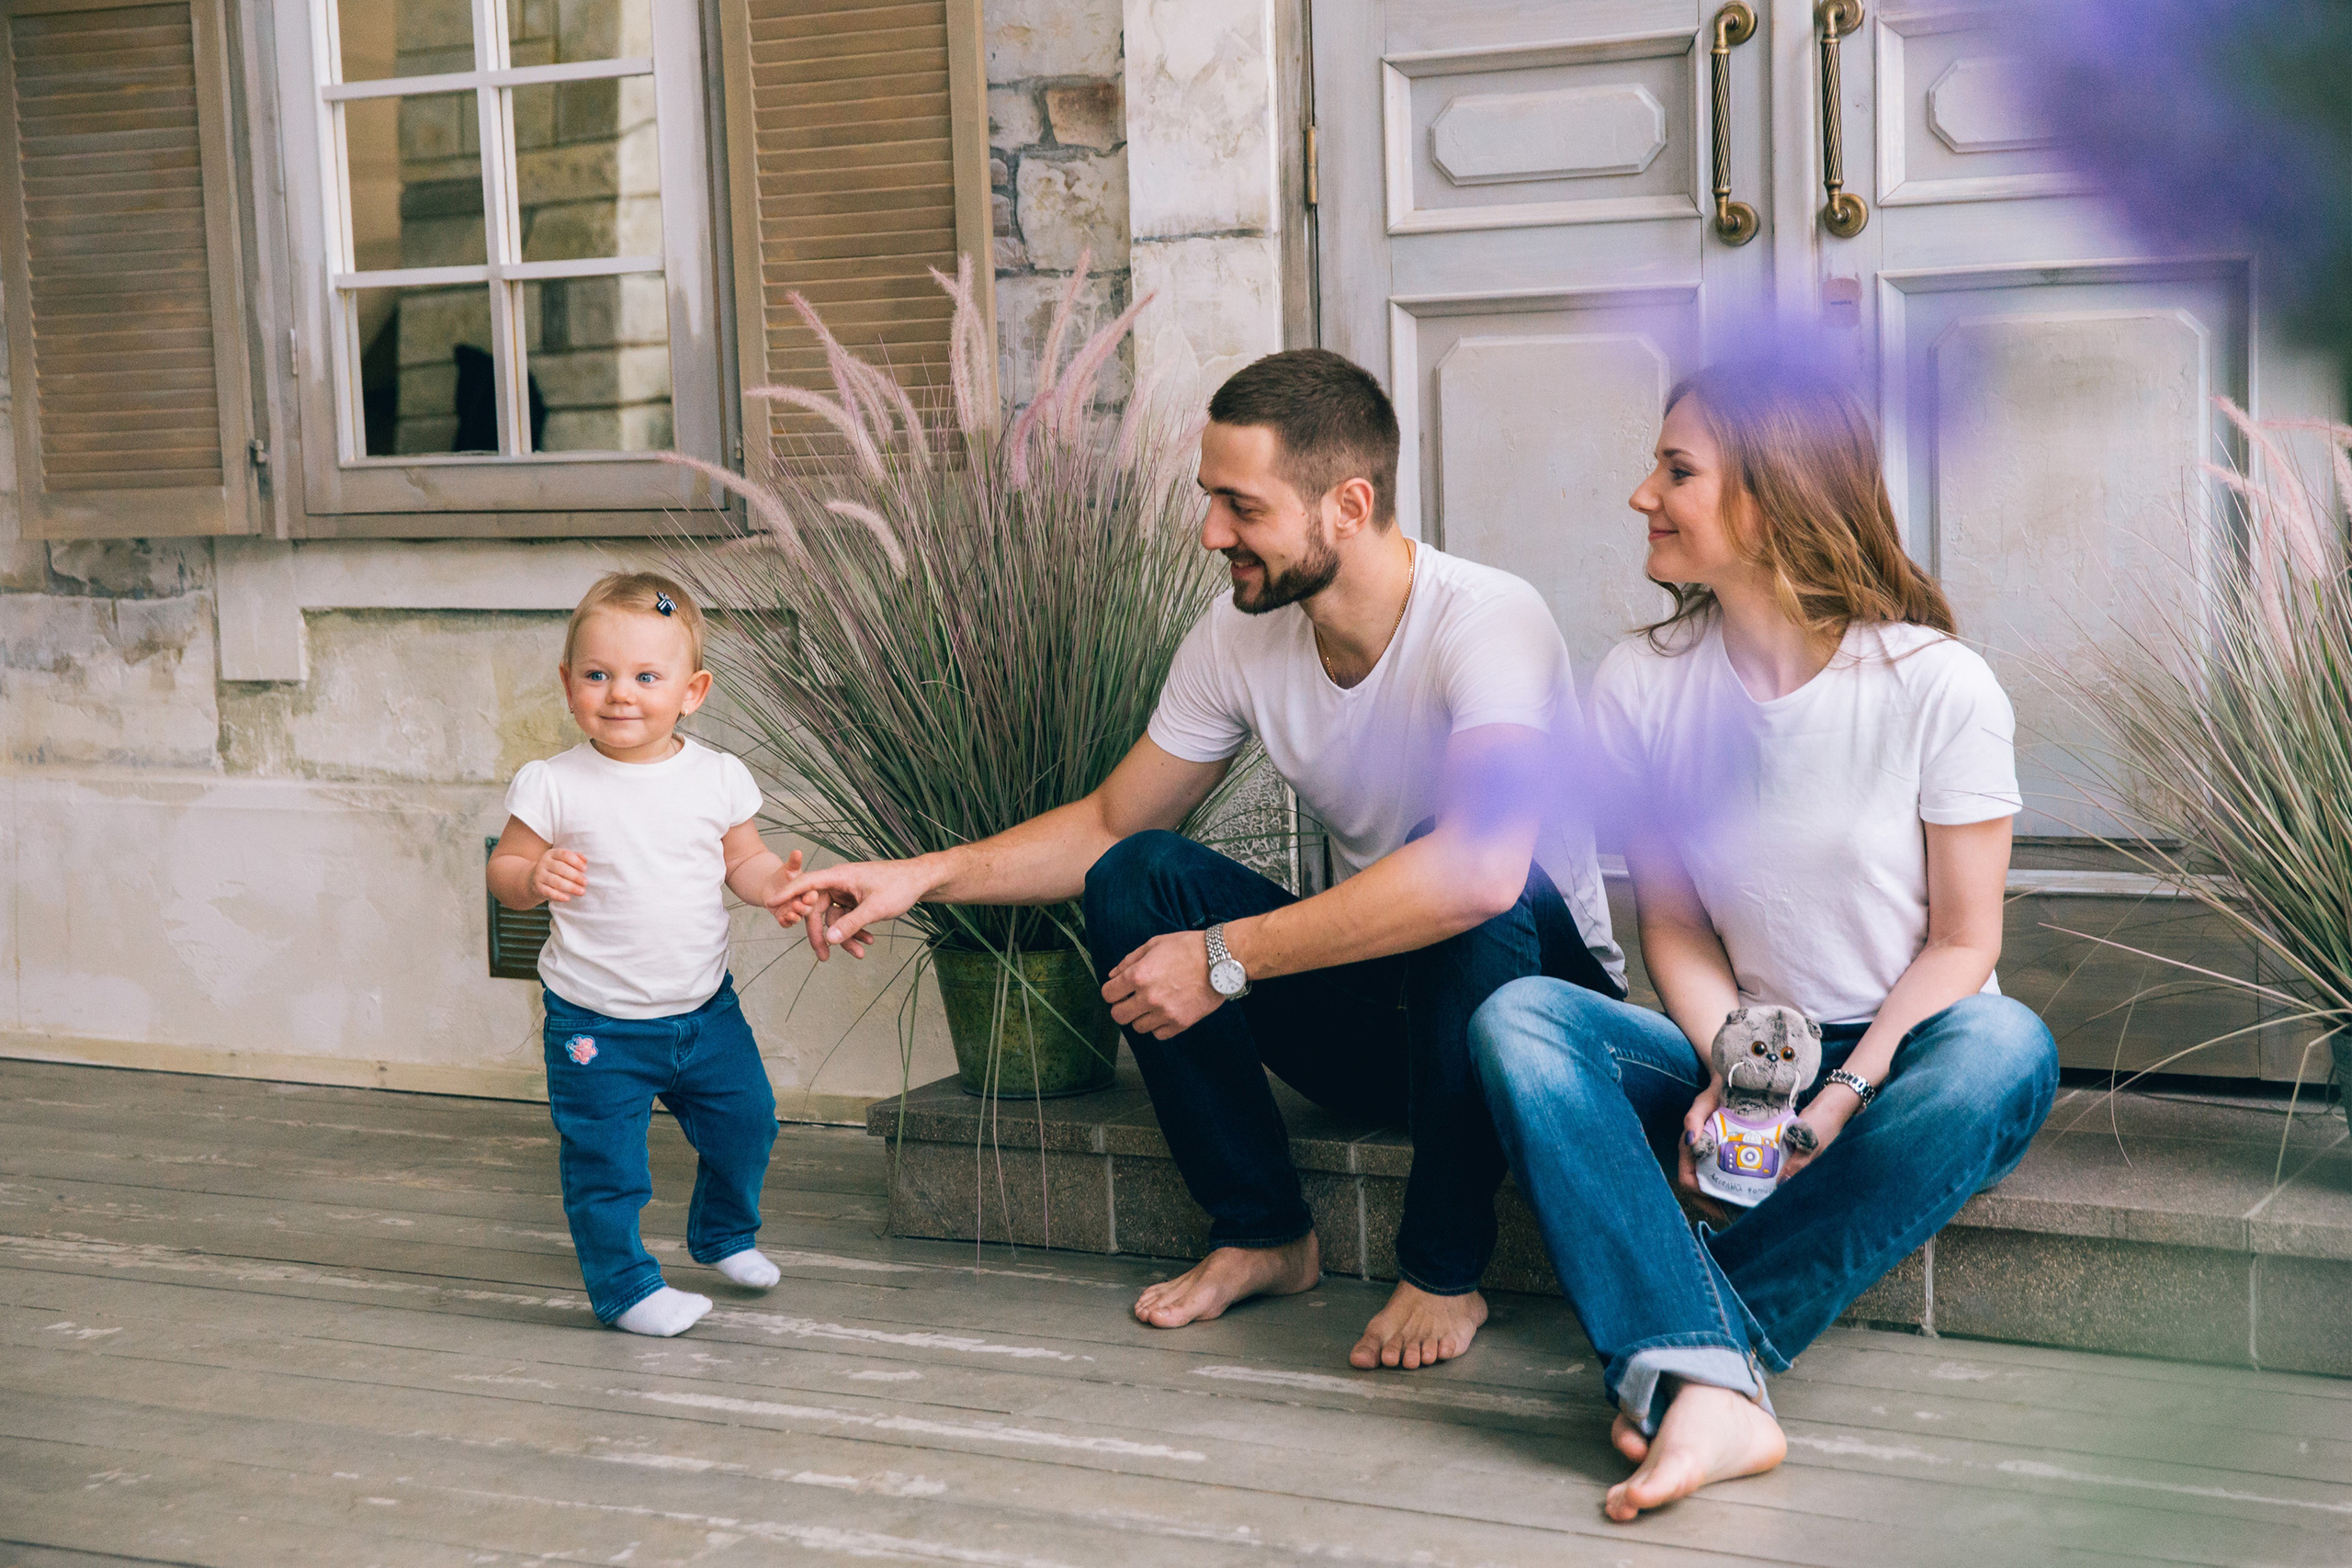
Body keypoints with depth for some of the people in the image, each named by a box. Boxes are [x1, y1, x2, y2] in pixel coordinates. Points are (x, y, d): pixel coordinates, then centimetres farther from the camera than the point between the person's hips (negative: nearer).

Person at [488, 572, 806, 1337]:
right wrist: (534, 879, -27)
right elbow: (503, 871, -5)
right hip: (596, 1022, -3)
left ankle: (725, 1232, 44)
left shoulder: (720, 778, -4)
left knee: (745, 1120, 16)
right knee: (605, 1159, 1)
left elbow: (744, 860, 7)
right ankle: (626, 1286, 21)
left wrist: (774, 881, -15)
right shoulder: (553, 786, -12)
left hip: (703, 1008, 4)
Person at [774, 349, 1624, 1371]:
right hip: (1376, 998, 6)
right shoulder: (1239, 637, -6)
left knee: (1464, 896, -39)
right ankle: (1263, 1233, -2)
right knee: (1135, 879, -14)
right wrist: (924, 876, -8)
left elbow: (1484, 863, -43)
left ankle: (1444, 1270, -17)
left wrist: (1228, 958, -39)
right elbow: (1110, 824, 6)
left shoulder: (1488, 622, -26)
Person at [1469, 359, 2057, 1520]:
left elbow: (1962, 939, -8)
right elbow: (1672, 923, 2)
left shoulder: (1939, 686, -12)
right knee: (1517, 1018, -24)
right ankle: (1713, 1389, -42)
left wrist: (1844, 1097, -21)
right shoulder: (1639, 689, -3)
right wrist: (1734, 1069, -17)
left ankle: (1675, 1358, -33)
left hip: (1901, 1060, -2)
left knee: (2004, 1049, -37)